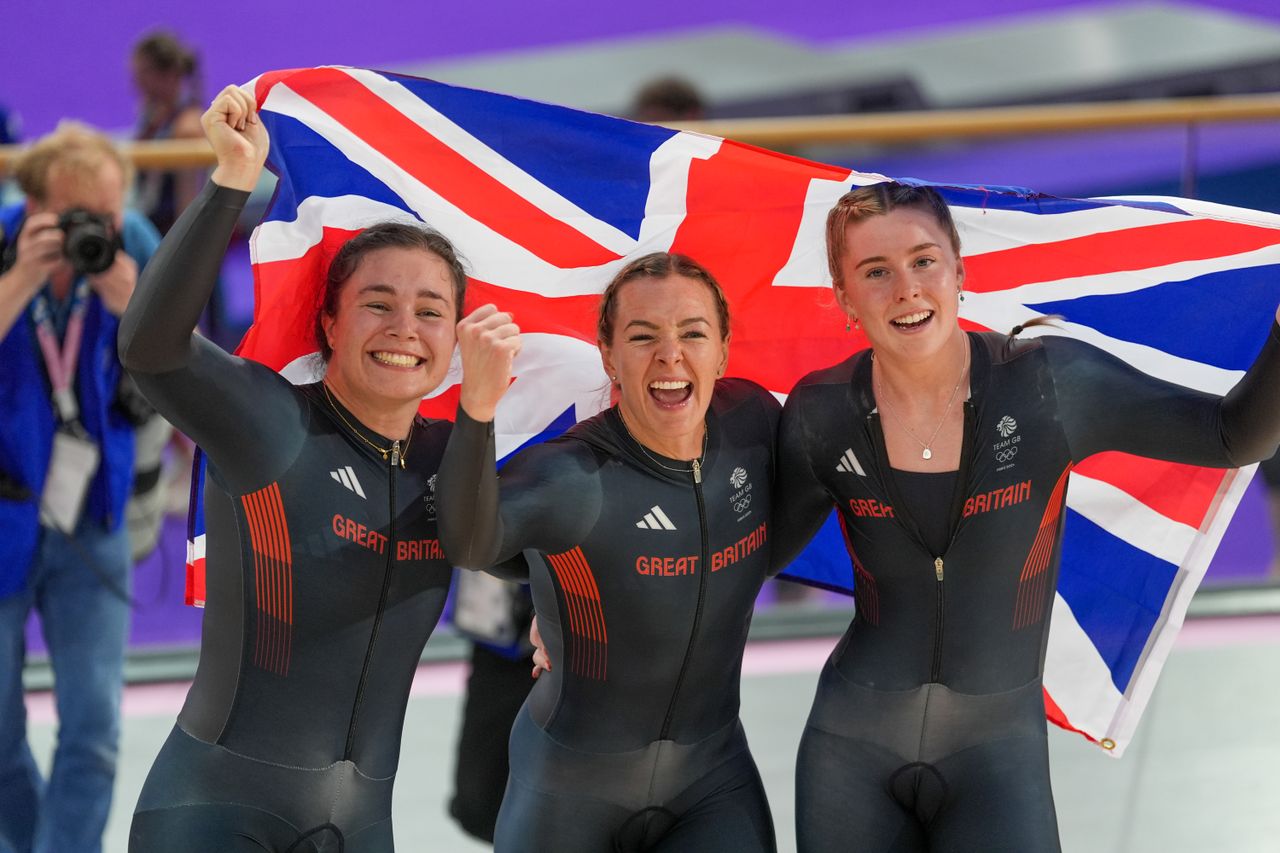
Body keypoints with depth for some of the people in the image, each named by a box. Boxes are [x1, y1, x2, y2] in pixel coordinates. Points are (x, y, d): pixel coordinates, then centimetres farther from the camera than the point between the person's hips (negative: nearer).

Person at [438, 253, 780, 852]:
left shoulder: (752, 421, -6)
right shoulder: (570, 476, -23)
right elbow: (471, 544, -45)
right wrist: (479, 405, -60)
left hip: (713, 777, 4)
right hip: (572, 790, -3)